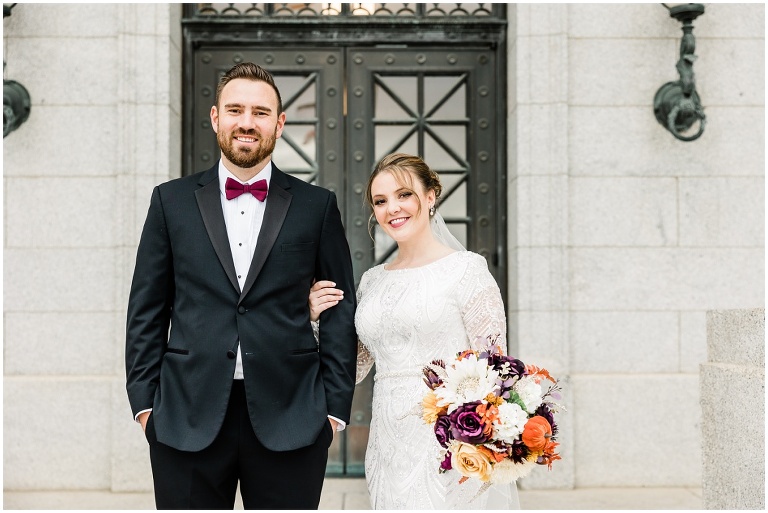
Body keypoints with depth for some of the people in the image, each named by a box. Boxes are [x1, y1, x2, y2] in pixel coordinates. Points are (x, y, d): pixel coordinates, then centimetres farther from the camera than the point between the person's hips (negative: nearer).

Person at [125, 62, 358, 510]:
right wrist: (144, 401, 2)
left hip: (290, 422, 0)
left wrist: (335, 407, 0)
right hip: (187, 422, 1)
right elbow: (147, 310, 8)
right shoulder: (172, 200, 8)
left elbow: (341, 313, 5)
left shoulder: (318, 206, 6)